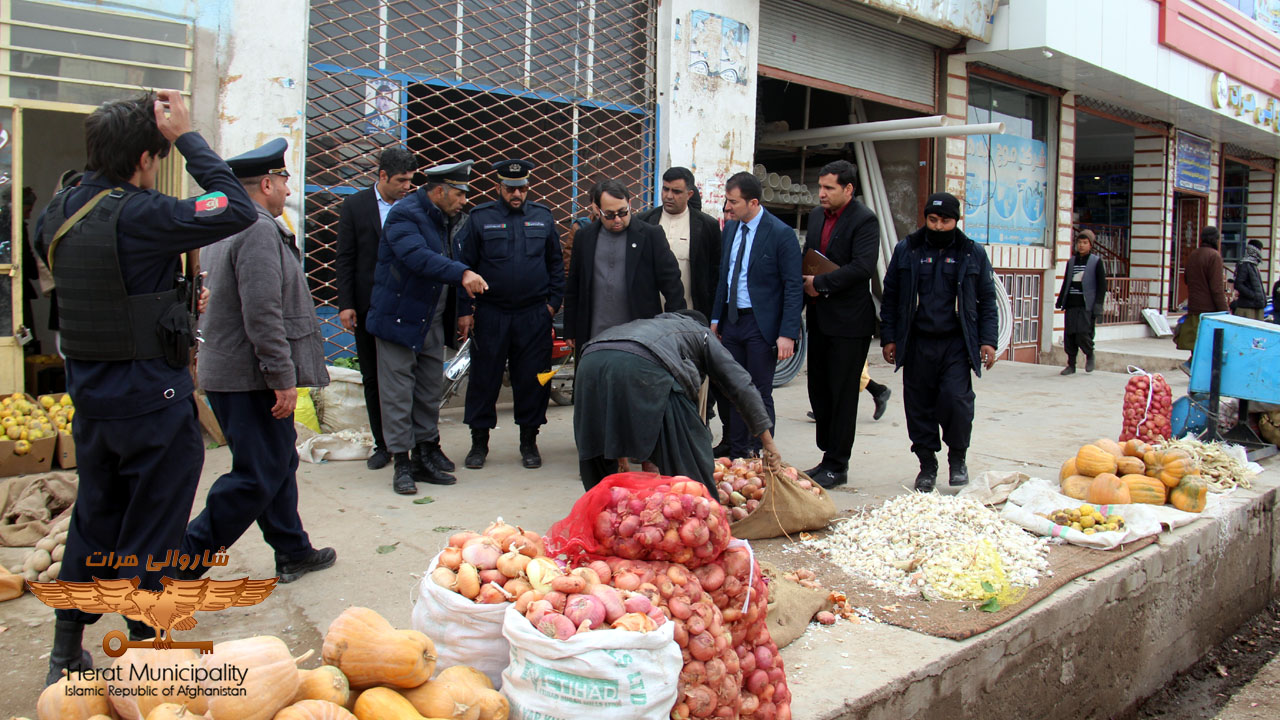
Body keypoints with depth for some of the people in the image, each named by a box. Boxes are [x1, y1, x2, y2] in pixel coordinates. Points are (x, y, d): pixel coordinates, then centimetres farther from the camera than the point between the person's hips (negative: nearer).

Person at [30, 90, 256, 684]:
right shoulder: (140, 216, -21)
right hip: (152, 402, -7)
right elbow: (238, 209, -19)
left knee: (93, 524, 21)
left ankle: (66, 655, 32)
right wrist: (187, 137, -12)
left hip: (89, 399, 8)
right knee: (148, 535, 6)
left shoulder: (57, 212, 2)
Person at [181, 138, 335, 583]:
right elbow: (263, 314, -24)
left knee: (278, 463, 18)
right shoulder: (259, 230, -18)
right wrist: (283, 377, -21)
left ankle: (293, 552, 29)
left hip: (225, 372, 11)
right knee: (256, 479, -5)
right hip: (251, 379, -11)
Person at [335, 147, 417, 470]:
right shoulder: (355, 205, 3)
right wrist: (346, 304, -4)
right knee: (372, 378, 8)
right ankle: (382, 444, 19)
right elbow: (345, 259, 3)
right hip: (368, 306, 1)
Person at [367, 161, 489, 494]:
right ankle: (401, 463, 5)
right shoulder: (404, 214, -16)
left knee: (430, 391, 13)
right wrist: (462, 273, -42)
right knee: (398, 391, -1)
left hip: (430, 318, 9)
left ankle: (426, 454, 24)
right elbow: (419, 257, -32)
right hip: (398, 315, -9)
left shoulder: (438, 217, 12)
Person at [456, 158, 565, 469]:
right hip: (490, 314, -1)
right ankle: (479, 441, 18)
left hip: (534, 316, 1)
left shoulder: (543, 217, 7)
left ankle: (529, 442, 19)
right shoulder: (480, 218, 2)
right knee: (484, 378, 4)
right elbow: (465, 265, 3)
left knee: (532, 379, 5)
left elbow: (556, 263, 13)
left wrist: (553, 301, 5)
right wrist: (464, 310, -2)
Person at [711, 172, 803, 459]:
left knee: (760, 394, 0)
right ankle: (736, 456, 23)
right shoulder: (730, 228, 8)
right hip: (731, 320, 7)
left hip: (761, 324, -6)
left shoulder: (781, 233, -12)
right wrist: (716, 319, 11)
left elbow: (794, 287, -13)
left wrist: (787, 334, -19)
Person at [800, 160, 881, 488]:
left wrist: (820, 283, -17)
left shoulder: (864, 220, -11)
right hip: (819, 317, 8)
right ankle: (829, 456, 23)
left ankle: (837, 466, 8)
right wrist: (806, 285, 1)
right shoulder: (817, 215, 12)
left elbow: (863, 267, -23)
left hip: (849, 321, -8)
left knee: (842, 395, 0)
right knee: (818, 391, 11)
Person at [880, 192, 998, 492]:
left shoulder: (973, 253, 8)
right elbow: (890, 296, 10)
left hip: (957, 344, -1)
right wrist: (888, 338, 6)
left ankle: (957, 459, 9)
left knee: (955, 399, -14)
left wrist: (988, 341, 2)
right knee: (919, 406, 4)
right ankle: (927, 465, 19)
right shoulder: (906, 250, 8)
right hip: (916, 343, 1)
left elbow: (987, 301, 11)